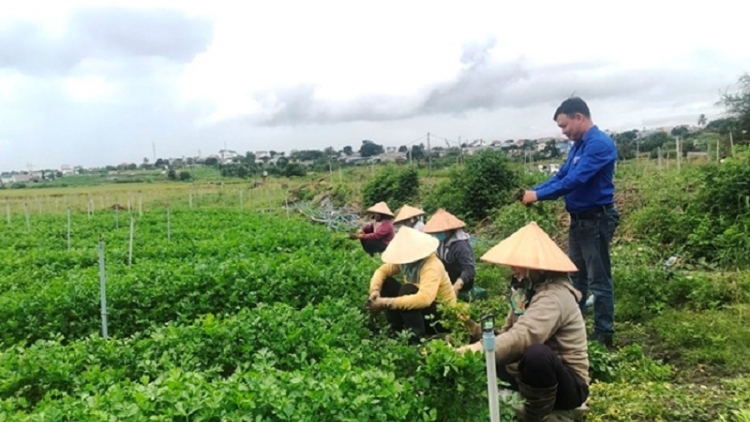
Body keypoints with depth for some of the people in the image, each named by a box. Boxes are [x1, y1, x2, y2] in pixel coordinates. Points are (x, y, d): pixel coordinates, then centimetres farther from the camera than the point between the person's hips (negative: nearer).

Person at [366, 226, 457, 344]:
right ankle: (399, 331, -4)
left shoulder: (432, 266, -30)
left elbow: (424, 299, -46)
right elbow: (382, 271, 0)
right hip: (418, 309, 8)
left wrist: (386, 303, -43)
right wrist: (375, 290, -22)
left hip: (443, 316, -8)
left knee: (407, 289, -32)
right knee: (386, 282, -7)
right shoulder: (408, 259, -9)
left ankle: (417, 338, -22)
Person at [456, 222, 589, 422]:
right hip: (537, 373, 8)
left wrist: (481, 350, -48)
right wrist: (479, 347, -12)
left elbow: (524, 336, -41)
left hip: (569, 384, -8)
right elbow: (509, 331, 4)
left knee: (537, 353, -39)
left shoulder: (554, 296, -25)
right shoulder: (527, 289, 5)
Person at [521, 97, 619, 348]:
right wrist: (533, 190, -1)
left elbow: (575, 180, -26)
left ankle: (604, 335, 9)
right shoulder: (578, 145, 12)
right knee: (576, 277, 17)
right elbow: (561, 176, 14)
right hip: (579, 220, 10)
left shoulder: (600, 143, -19)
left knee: (599, 280, -1)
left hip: (596, 220, -10)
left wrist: (539, 195, -23)